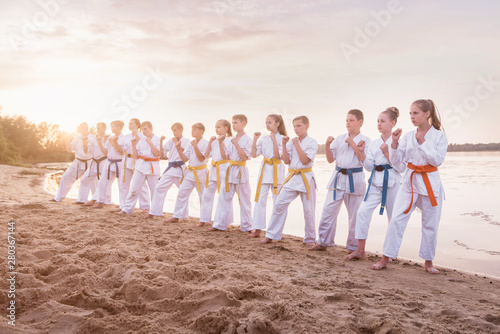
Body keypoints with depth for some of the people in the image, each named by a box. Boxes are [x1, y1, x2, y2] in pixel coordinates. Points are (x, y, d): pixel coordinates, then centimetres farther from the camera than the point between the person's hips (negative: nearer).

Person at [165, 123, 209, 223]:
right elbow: (185, 159, 9)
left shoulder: (205, 143, -9)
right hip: (190, 172, 6)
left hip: (200, 172, -6)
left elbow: (201, 158, -18)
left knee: (203, 196, 1)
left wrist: (195, 146, -23)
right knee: (182, 193, 4)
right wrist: (179, 150, -4)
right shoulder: (191, 143, 10)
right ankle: (176, 216, 13)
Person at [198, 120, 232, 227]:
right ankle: (205, 219, 21)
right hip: (213, 169, 7)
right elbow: (207, 155, 6)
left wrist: (220, 143, -17)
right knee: (207, 194, 10)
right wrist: (210, 142, 1)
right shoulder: (214, 140, 12)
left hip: (224, 169, -7)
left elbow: (225, 156, -14)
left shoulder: (229, 141, -6)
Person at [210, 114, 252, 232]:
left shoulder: (247, 139, -7)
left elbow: (244, 157, -16)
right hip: (230, 170, 6)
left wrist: (236, 144, -21)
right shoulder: (232, 139, 11)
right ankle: (220, 224, 14)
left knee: (244, 200, 2)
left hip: (241, 171, -6)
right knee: (224, 197, 7)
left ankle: (245, 226, 14)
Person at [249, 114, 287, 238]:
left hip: (276, 171, -4)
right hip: (264, 169, 4)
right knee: (260, 199, 1)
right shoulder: (264, 138, 8)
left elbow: (278, 155, -15)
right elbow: (254, 154, 5)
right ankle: (257, 229, 6)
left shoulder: (281, 138, -4)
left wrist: (274, 139, -18)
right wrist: (255, 139, -3)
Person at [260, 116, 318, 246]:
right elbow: (286, 161, 4)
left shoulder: (312, 142, -4)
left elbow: (305, 160, -16)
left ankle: (310, 239, 17)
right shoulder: (291, 142, 9)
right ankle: (271, 235, 8)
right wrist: (284, 145, -4)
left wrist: (297, 144, -15)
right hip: (292, 177, 4)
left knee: (308, 210, 0)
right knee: (279, 204, -1)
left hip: (306, 178, -4)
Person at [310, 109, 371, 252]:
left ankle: (354, 246, 20)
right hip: (338, 177, 3)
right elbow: (330, 159, 9)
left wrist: (353, 144, -16)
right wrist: (327, 145, -6)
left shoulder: (365, 140, 0)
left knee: (355, 214, 4)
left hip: (355, 179, -3)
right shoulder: (339, 138, 10)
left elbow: (365, 159, -14)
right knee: (328, 210, 1)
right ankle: (323, 242, 15)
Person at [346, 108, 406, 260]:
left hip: (392, 183, -4)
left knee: (394, 218, 8)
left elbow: (401, 167, -10)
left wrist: (387, 153, -18)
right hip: (375, 183, 4)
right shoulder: (374, 143, 10)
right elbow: (369, 166, 9)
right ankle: (360, 250, -2)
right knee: (362, 211, -10)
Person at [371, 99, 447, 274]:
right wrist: (395, 143, -15)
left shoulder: (440, 136, -2)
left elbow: (438, 160, -13)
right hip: (409, 181, 2)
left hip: (430, 182, -2)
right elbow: (395, 160, 0)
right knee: (397, 219, -5)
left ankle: (428, 261, 24)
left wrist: (422, 142, -16)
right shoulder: (408, 136, 5)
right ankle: (386, 258, 3)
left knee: (430, 224, 6)